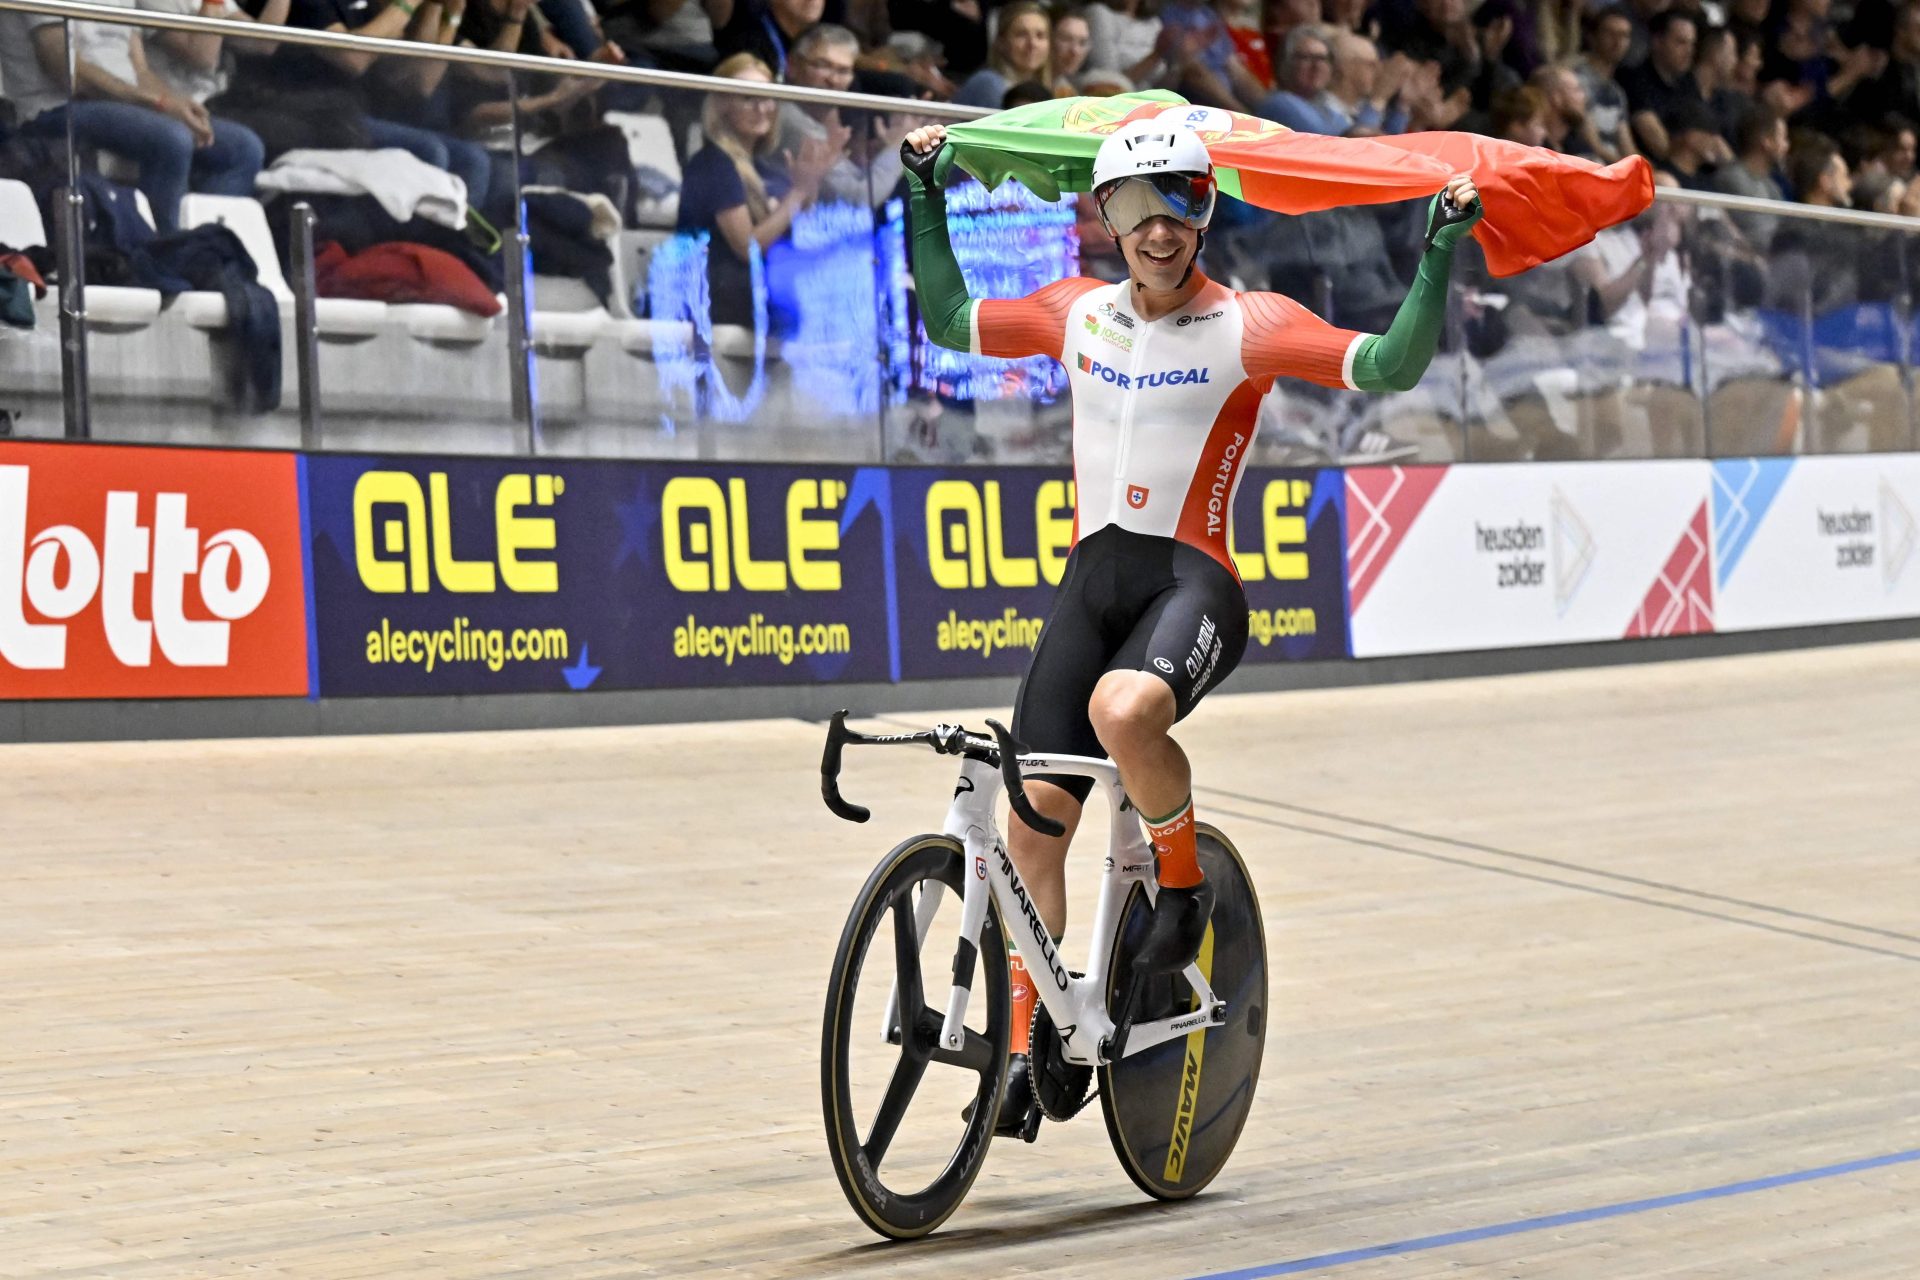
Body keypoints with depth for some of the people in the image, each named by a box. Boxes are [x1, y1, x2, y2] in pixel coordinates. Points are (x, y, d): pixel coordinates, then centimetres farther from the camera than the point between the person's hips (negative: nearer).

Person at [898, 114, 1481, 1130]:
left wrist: (1439, 252, -18)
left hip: (1191, 579, -5)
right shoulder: (1076, 313, 10)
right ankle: (1027, 1041, 12)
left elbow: (1392, 367, -9)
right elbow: (949, 323, 23)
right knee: (1034, 813, -2)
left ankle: (1184, 882, -8)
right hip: (1091, 579, 5)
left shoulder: (1248, 325, -3)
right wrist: (924, 197, 20)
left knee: (1124, 709, -37)